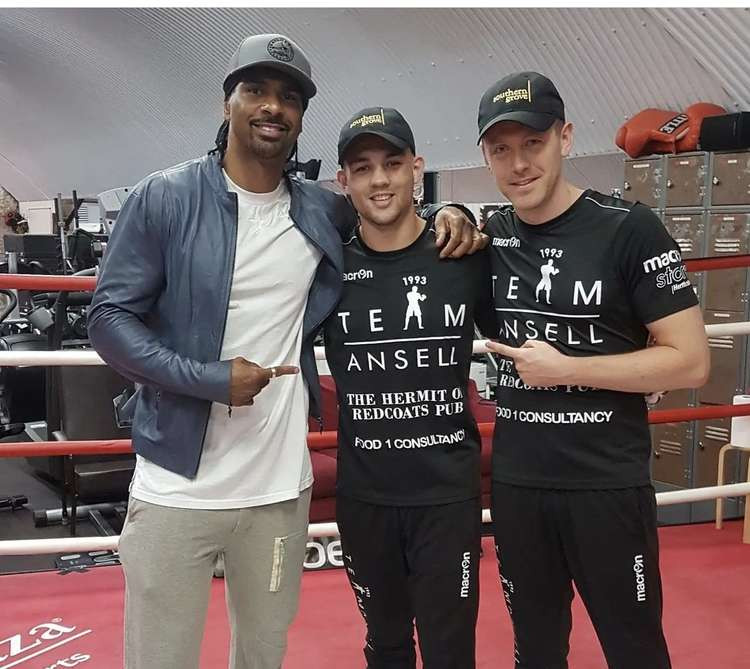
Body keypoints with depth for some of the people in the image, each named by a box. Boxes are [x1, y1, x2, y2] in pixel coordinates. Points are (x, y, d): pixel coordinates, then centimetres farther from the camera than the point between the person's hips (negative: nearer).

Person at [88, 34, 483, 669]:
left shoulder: (324, 211, 5)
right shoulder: (164, 198, -6)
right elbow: (109, 317, -6)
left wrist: (448, 214, 1)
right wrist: (206, 378, -18)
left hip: (281, 486, 4)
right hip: (177, 487, -3)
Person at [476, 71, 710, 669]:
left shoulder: (628, 229, -11)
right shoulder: (489, 237, 2)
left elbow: (690, 361, -13)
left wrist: (564, 369, -15)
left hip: (608, 485, -4)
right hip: (515, 483, 4)